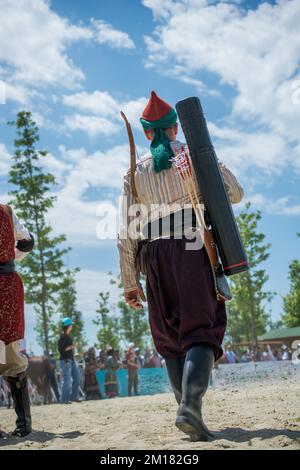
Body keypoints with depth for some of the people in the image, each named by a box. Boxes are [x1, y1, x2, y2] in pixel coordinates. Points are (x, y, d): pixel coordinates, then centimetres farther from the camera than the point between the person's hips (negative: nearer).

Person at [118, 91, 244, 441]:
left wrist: (130, 282, 8)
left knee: (171, 337, 11)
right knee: (202, 331, -7)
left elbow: (126, 232, 6)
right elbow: (235, 193, 6)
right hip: (197, 251, -2)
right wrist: (204, 190, 16)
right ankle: (191, 405, -27)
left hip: (157, 255, 2)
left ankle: (187, 410, 6)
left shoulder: (135, 171, 13)